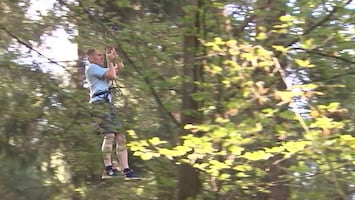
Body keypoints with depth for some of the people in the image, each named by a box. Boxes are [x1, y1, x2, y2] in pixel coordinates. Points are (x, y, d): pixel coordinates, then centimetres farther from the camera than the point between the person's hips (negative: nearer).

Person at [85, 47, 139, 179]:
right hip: (99, 103, -9)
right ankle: (108, 169, -26)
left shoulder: (100, 69, 30)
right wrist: (110, 61, 4)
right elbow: (112, 76, -8)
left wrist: (115, 57, 20)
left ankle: (126, 170, -7)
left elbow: (119, 68, 33)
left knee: (120, 136, -2)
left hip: (108, 104, 9)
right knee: (109, 134, -23)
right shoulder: (91, 67, 1)